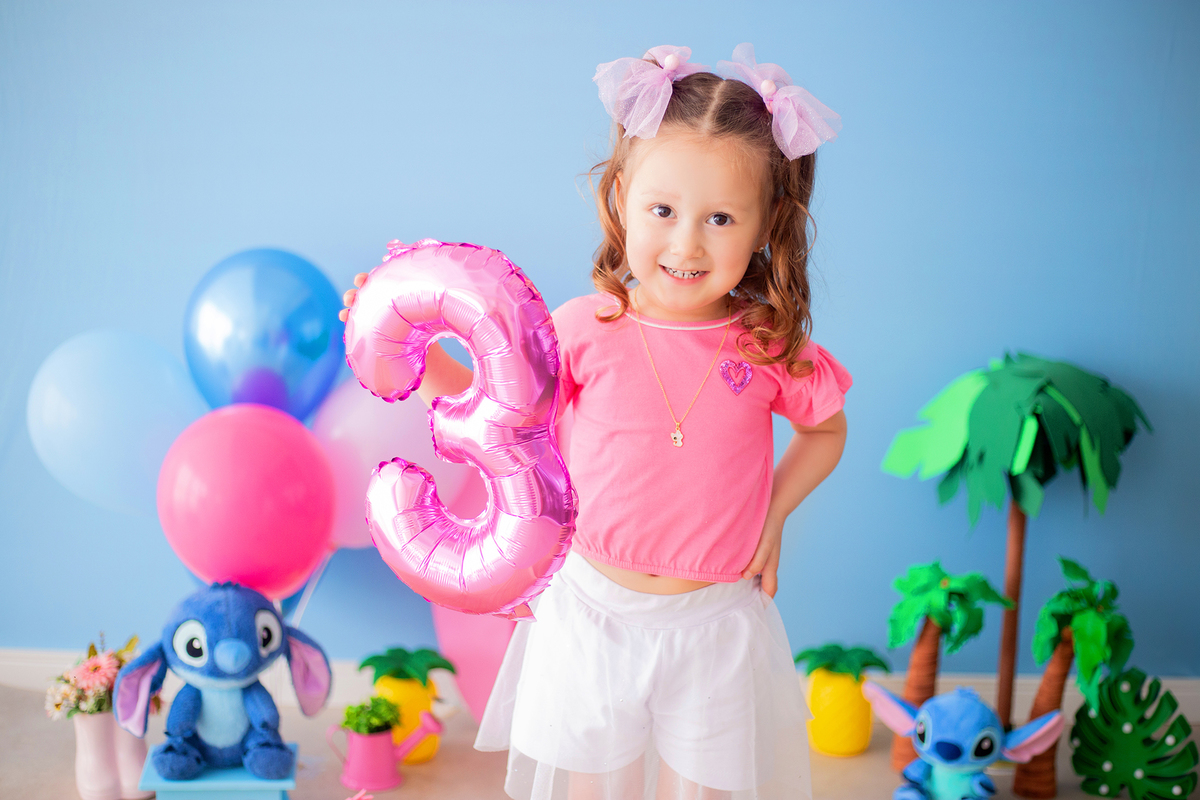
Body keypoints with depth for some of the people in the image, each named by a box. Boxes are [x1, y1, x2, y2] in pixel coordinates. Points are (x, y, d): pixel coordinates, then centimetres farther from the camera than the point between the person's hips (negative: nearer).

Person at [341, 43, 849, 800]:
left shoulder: (770, 347, -12)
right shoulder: (586, 330, -13)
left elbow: (825, 430, 8)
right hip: (594, 606, 1)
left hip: (713, 622, 0)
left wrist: (773, 515, -2)